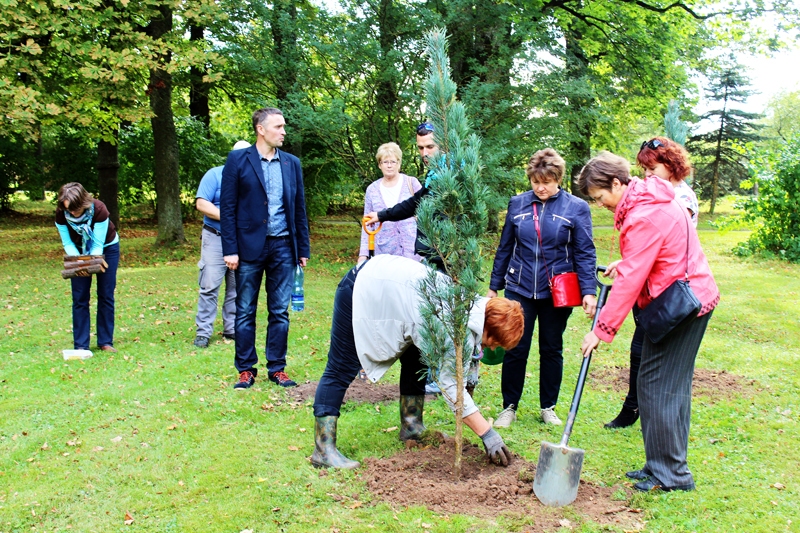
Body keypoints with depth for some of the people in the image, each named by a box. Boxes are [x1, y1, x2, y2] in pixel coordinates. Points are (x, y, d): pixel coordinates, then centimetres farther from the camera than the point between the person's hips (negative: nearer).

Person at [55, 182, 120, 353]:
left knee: (106, 296, -1)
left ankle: (105, 342, 6)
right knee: (79, 298, -4)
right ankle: (80, 346, -1)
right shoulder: (61, 214, -26)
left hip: (106, 248, -2)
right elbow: (68, 243, -17)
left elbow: (98, 244, -27)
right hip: (79, 251, 2)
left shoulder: (98, 209, -34)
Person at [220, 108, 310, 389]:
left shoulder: (292, 163, 10)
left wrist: (303, 249, 9)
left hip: (282, 247, 3)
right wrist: (230, 249, -9)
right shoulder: (238, 160, -1)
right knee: (245, 311, 5)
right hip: (249, 246, -3)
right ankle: (246, 370, 15)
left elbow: (299, 208, 12)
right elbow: (227, 207, -3)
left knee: (280, 312, 7)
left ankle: (277, 368, 17)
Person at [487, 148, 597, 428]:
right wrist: (494, 287, 11)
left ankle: (548, 407, 26)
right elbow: (504, 248, 10)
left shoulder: (576, 208, -3)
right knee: (515, 349, 1)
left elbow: (585, 253, -3)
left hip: (556, 293, -1)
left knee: (552, 350, 11)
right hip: (520, 289, 1)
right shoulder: (518, 204, 3)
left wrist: (589, 291, -12)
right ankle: (509, 407, 15)